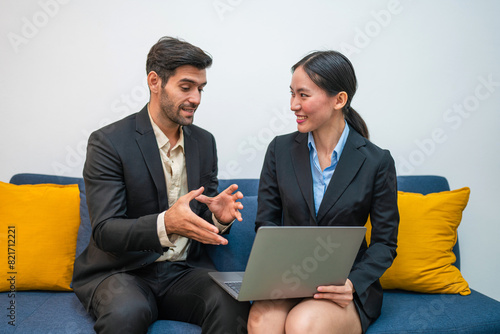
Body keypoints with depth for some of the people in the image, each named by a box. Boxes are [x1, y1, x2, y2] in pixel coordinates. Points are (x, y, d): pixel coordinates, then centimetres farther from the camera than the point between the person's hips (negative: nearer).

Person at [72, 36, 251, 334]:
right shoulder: (108, 142, -9)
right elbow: (105, 231, -15)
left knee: (233, 306, -26)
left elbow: (205, 221, 12)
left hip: (185, 270, 3)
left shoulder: (204, 142, 8)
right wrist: (165, 224, -33)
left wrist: (220, 216, -14)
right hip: (122, 271, -3)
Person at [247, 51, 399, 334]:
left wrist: (354, 283, -18)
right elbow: (266, 222, 5)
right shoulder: (281, 149, 3)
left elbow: (385, 243, 0)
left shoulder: (377, 162, -4)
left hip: (346, 285, -1)